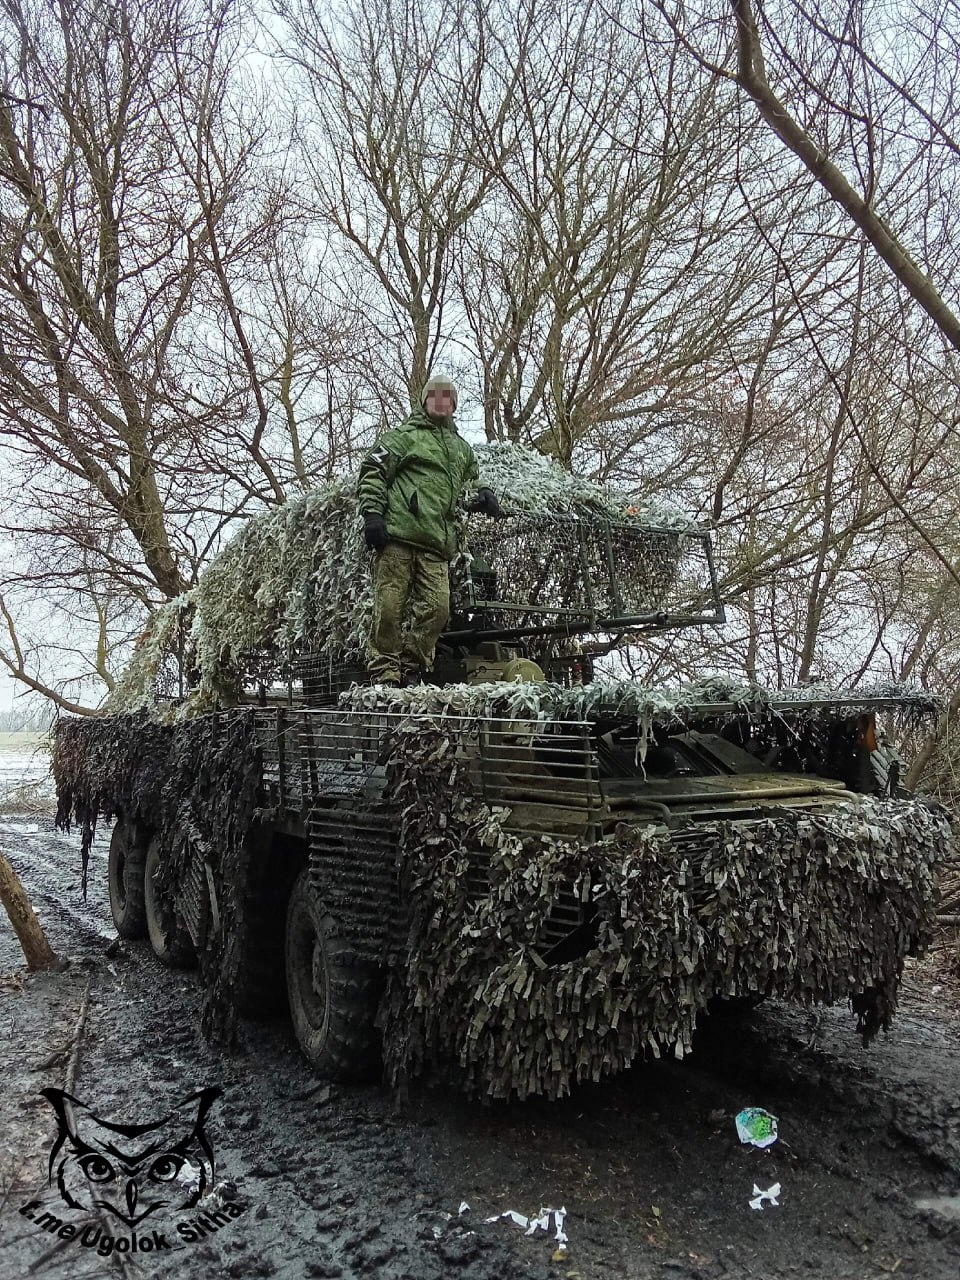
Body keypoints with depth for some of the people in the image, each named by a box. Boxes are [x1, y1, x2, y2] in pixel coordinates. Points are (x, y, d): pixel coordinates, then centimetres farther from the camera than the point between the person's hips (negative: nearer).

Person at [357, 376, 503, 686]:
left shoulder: (462, 448, 28)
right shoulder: (404, 436, 9)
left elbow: (469, 484, 39)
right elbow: (372, 472, 1)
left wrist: (481, 495, 15)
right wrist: (372, 514, -10)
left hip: (437, 544, 5)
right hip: (397, 535, -5)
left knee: (437, 609, -5)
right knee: (389, 608, -7)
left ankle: (410, 672, 7)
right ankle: (384, 673, 2)